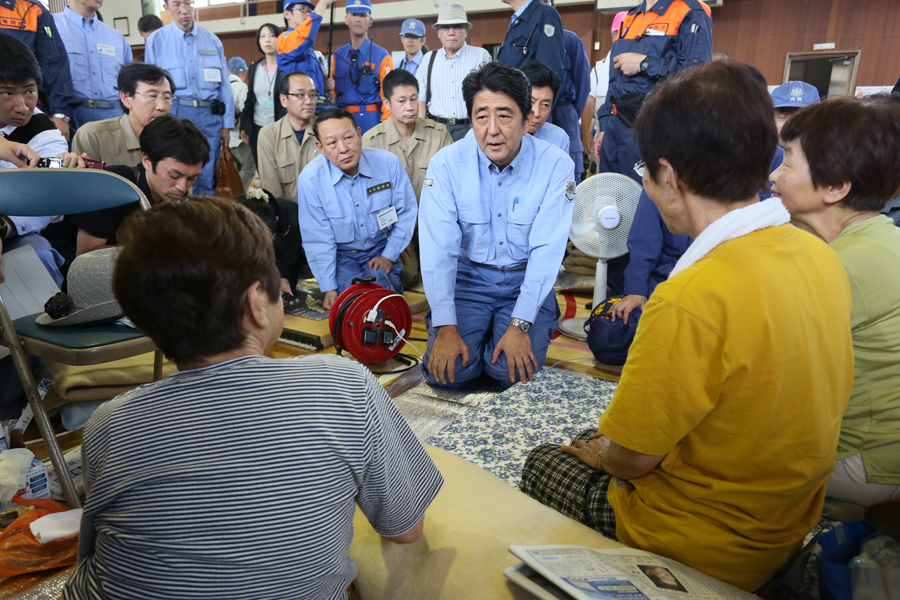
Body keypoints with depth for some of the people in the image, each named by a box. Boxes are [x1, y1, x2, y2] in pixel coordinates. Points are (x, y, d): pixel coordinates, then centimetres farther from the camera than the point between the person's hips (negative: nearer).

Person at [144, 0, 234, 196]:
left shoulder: (212, 40, 10)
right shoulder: (156, 40, 5)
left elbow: (224, 84, 11)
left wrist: (227, 124, 7)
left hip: (210, 115, 2)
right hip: (175, 114, -2)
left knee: (207, 178, 5)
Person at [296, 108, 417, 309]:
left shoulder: (388, 163, -13)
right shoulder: (310, 179, -17)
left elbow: (406, 213, 0)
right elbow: (317, 239, -11)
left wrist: (389, 256, -5)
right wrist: (329, 288, -13)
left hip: (381, 250, 1)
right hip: (341, 255, 0)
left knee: (381, 284, -28)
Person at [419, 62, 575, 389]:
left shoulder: (556, 165, -13)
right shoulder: (446, 164, -12)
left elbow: (547, 249, -14)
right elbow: (438, 249, -15)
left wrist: (520, 325, -22)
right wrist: (446, 328, -21)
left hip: (526, 279, 0)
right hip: (467, 278, 1)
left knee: (513, 369, -20)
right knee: (446, 370, -16)